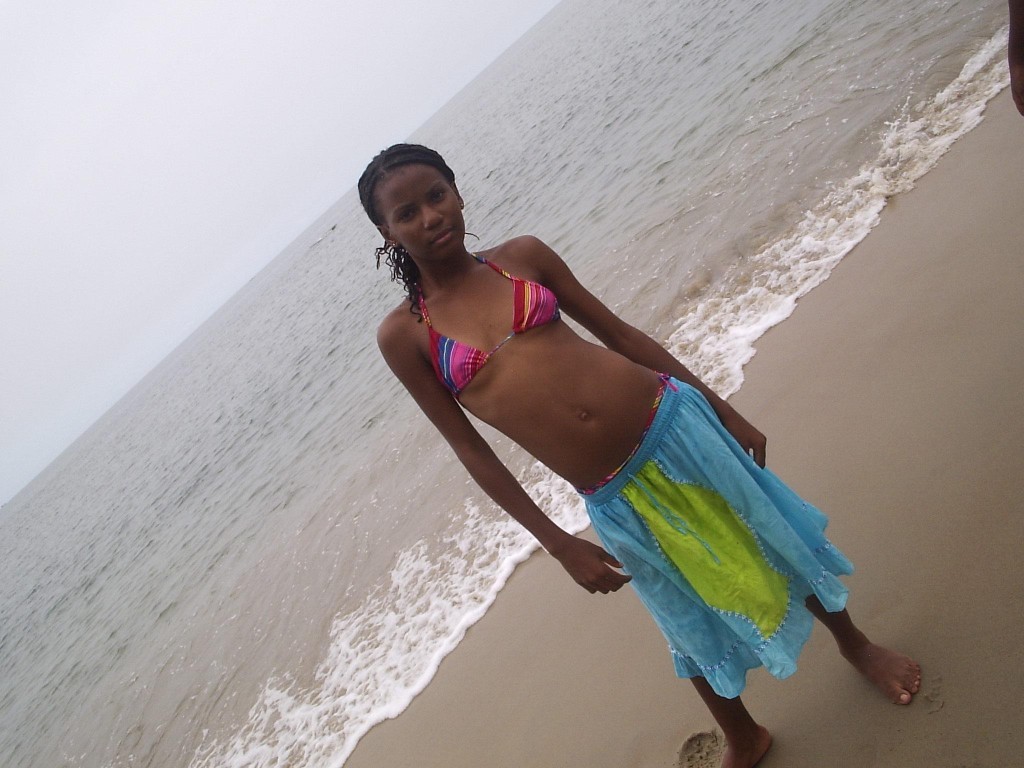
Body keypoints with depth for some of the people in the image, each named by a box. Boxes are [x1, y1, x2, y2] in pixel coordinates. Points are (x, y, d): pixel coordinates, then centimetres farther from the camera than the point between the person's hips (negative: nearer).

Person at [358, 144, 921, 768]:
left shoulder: (521, 255, 0)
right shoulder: (402, 334, -5)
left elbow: (619, 331, 6)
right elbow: (470, 448, -4)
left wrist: (723, 407, 9)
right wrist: (560, 545, -4)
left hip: (669, 420, 2)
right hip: (614, 499, -1)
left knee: (770, 538, 18)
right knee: (697, 624, 16)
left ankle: (854, 641, 50)